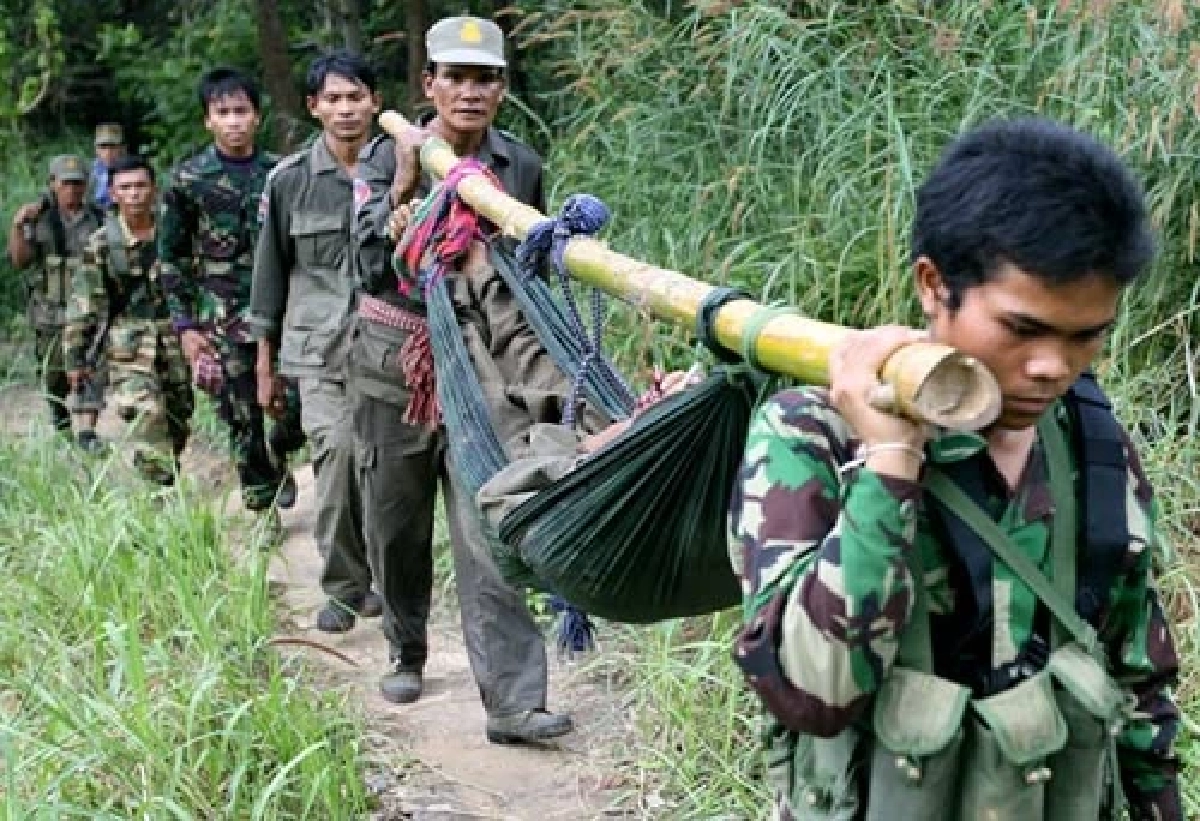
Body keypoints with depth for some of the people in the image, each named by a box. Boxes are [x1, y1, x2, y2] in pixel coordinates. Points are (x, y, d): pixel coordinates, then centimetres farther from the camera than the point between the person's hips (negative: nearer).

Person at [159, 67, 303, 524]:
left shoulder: (280, 173, 4)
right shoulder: (188, 180, -2)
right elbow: (172, 258, 2)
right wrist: (186, 325, -3)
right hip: (224, 320, -1)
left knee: (305, 401, -5)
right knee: (243, 421, 3)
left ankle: (276, 453, 28)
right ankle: (263, 511, 18)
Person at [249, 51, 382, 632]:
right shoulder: (290, 180, 3)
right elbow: (270, 273, 9)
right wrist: (265, 366, 10)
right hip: (320, 350, -1)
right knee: (338, 451, -17)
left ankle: (381, 576, 22)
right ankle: (343, 588, -2)